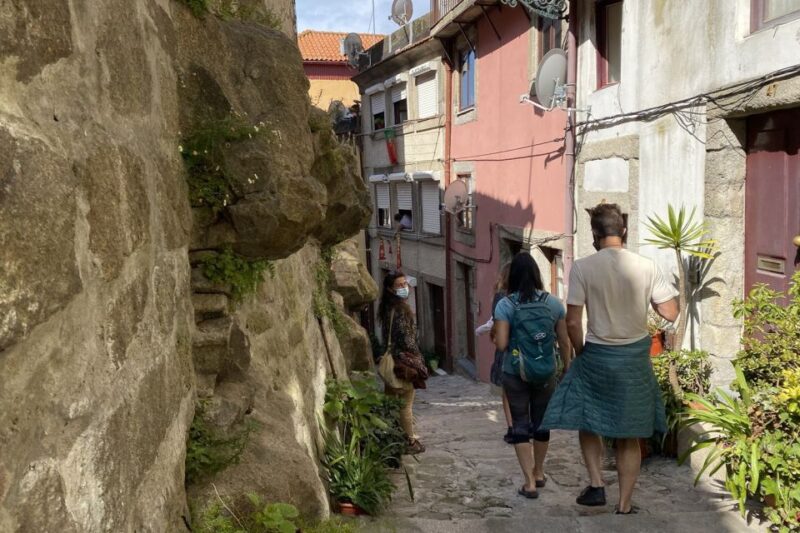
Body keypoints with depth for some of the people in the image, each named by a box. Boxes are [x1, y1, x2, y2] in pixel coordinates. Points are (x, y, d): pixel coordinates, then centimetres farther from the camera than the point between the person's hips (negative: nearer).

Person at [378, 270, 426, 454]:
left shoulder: (388, 307, 9)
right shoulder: (400, 308, -19)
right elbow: (406, 338, -21)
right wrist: (418, 357, -11)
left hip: (392, 359, 9)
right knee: (406, 404, 1)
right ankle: (410, 441, 10)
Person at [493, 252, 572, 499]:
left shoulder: (505, 305, -10)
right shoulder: (554, 303, -2)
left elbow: (501, 344, -14)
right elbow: (564, 342, 2)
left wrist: (495, 336, 8)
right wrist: (568, 369, 15)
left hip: (515, 374, -2)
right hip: (546, 373, 3)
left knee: (520, 425, 5)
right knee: (541, 422, 17)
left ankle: (530, 482, 1)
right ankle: (538, 473, 35)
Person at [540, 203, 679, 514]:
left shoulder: (583, 267, -12)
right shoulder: (646, 267, -7)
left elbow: (572, 322, -13)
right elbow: (671, 313, -3)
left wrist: (580, 352, 3)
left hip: (597, 355, -2)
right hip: (635, 357, 2)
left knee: (586, 421, 21)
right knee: (629, 436, 13)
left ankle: (596, 484, 10)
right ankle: (624, 506, 19)